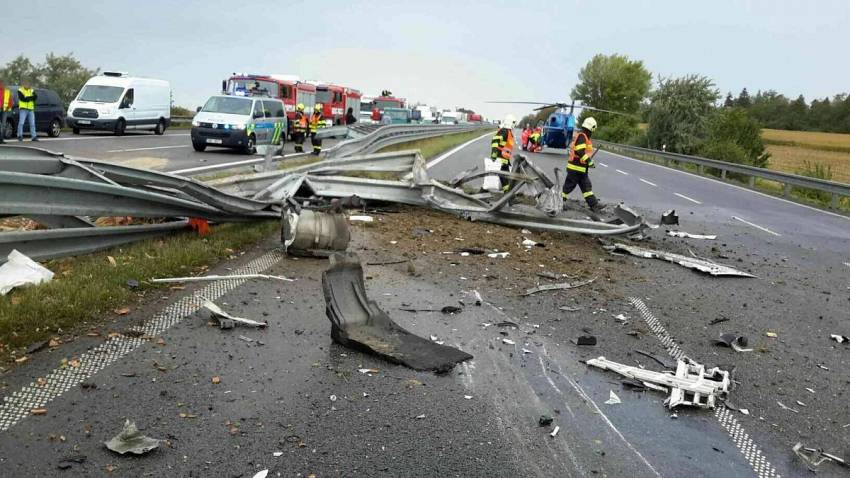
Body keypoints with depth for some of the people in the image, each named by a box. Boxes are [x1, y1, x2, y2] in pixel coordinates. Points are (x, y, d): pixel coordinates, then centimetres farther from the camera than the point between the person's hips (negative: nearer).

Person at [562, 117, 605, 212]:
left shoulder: (583, 136, 16)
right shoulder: (582, 136, -17)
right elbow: (580, 151, -26)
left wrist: (588, 160, 19)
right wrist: (589, 161, -23)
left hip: (581, 168, 11)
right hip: (576, 168, -11)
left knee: (586, 186, 9)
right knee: (569, 185, 0)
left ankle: (594, 204, 10)